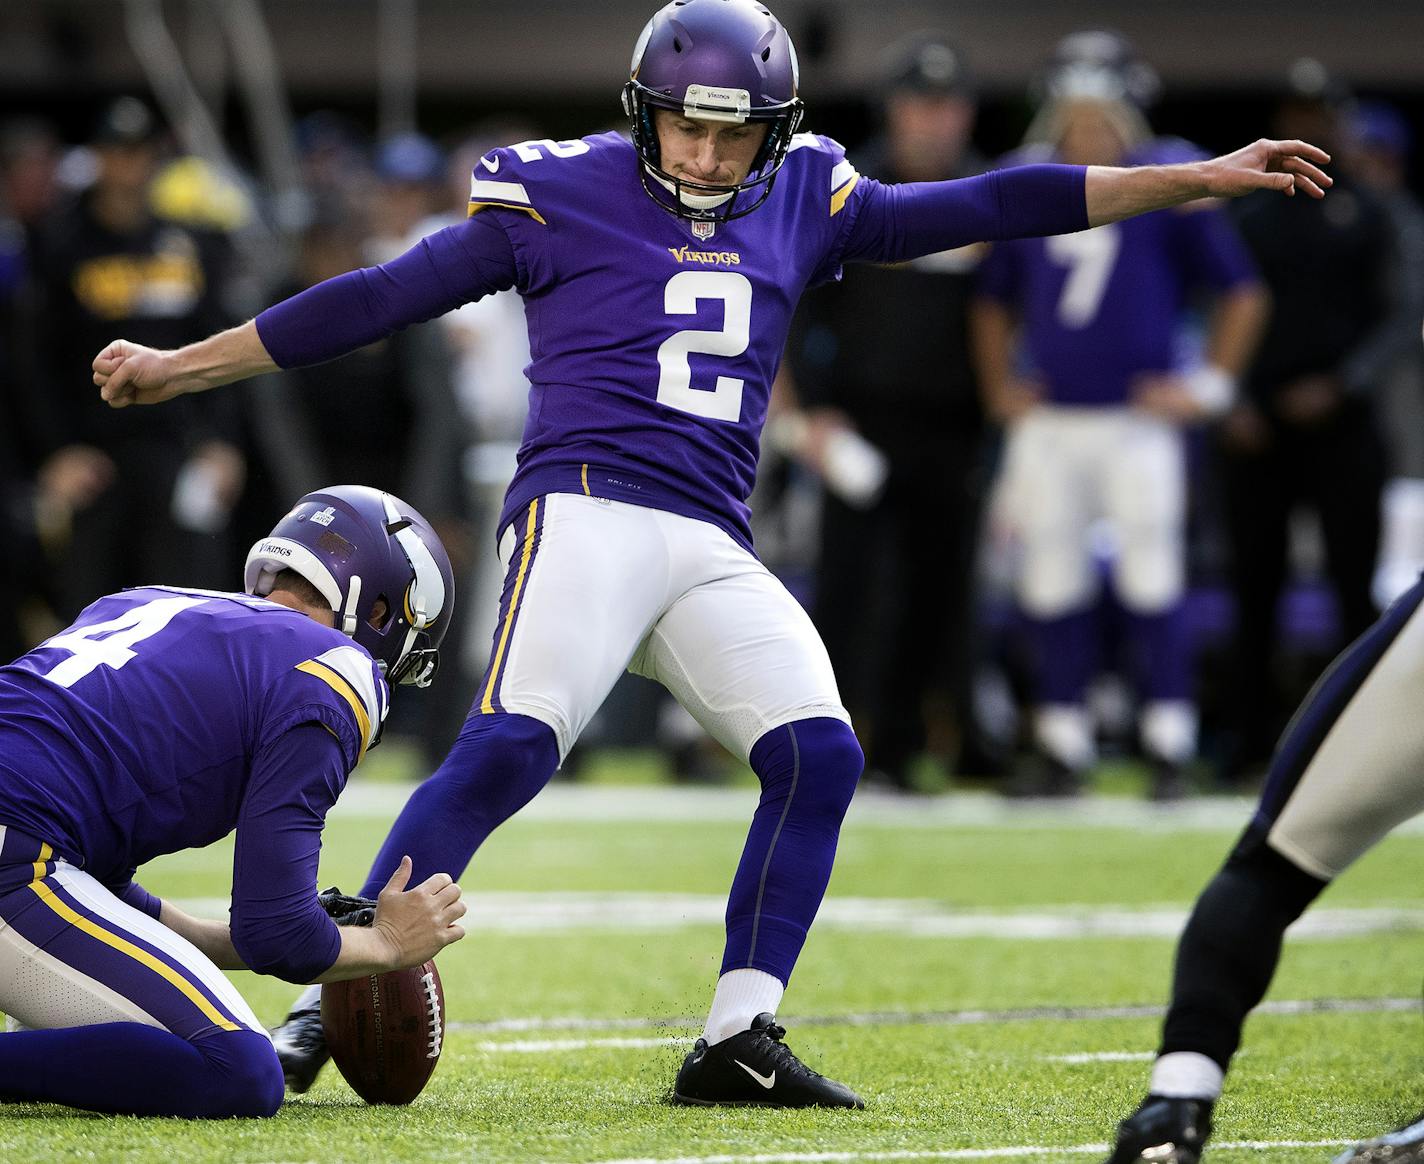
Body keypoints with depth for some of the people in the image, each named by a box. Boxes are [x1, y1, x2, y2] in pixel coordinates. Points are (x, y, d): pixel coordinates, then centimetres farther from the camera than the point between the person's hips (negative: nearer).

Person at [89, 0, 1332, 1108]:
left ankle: (740, 1040, -5)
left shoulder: (800, 202, 16)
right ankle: (331, 1004, -22)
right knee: (509, 746, -24)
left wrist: (1198, 180, 16)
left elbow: (976, 209, 18)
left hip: (715, 551, 5)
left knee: (819, 756, -11)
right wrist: (178, 367, 8)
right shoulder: (560, 192, 4)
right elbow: (381, 298, 8)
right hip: (588, 511, -5)